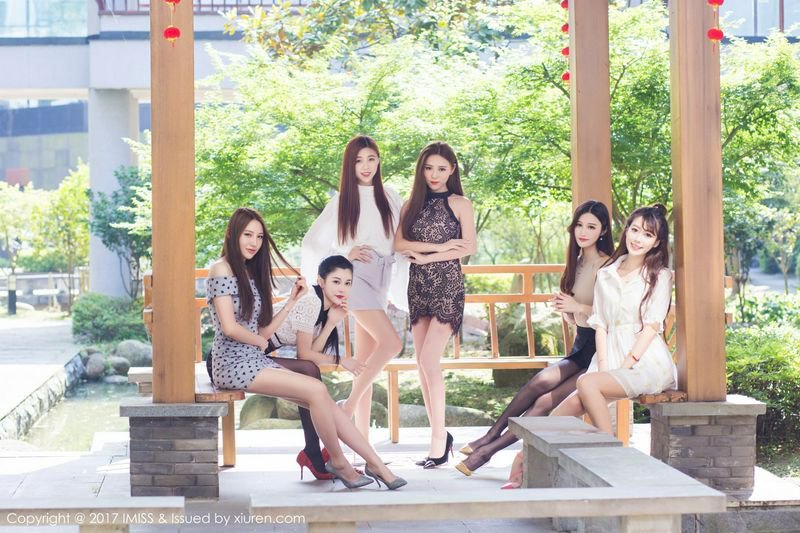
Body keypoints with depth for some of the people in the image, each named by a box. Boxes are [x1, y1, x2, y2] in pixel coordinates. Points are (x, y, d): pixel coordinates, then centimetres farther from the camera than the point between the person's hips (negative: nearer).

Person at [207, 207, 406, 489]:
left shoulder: (251, 273, 18)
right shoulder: (222, 270, -7)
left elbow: (264, 331, 13)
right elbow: (229, 327, -17)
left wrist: (292, 301, 8)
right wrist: (259, 341, 0)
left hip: (257, 361, 8)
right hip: (234, 363, -8)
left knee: (324, 401, -7)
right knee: (317, 390, -21)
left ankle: (376, 464, -7)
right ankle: (338, 462, -5)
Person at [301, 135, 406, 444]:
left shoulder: (389, 198, 12)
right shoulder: (342, 201, 3)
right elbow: (311, 241, 5)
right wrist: (345, 254, -7)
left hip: (379, 281, 5)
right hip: (355, 276, -5)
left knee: (366, 360, 5)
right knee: (391, 343, -22)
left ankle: (362, 440, 6)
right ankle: (349, 404, -13)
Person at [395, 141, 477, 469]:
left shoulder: (459, 204, 2)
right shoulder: (412, 204, 13)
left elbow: (469, 248, -7)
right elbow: (399, 243, 1)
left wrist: (425, 257, -10)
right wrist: (439, 246, -12)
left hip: (447, 285, -5)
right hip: (418, 286, 5)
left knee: (429, 361, -15)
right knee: (423, 365, 3)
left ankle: (439, 437, -9)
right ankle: (439, 436, 11)